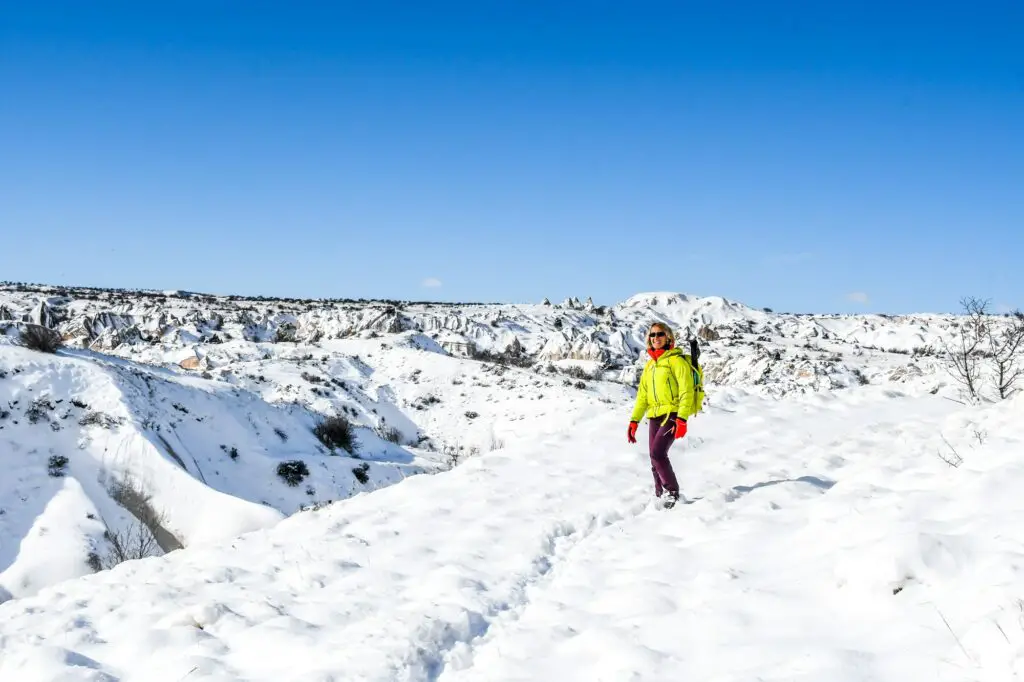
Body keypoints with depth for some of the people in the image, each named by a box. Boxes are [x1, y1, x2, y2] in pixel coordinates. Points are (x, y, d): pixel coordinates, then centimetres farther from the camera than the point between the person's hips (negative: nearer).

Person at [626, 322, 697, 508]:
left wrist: (682, 419, -21)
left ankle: (672, 492, -6)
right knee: (655, 458, 5)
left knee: (658, 453, -19)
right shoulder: (650, 364, 17)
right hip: (655, 416, 7)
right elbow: (642, 395, 20)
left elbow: (686, 391, -12)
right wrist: (634, 421, 13)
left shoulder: (676, 360, -5)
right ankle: (660, 495, 14)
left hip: (672, 414, -7)